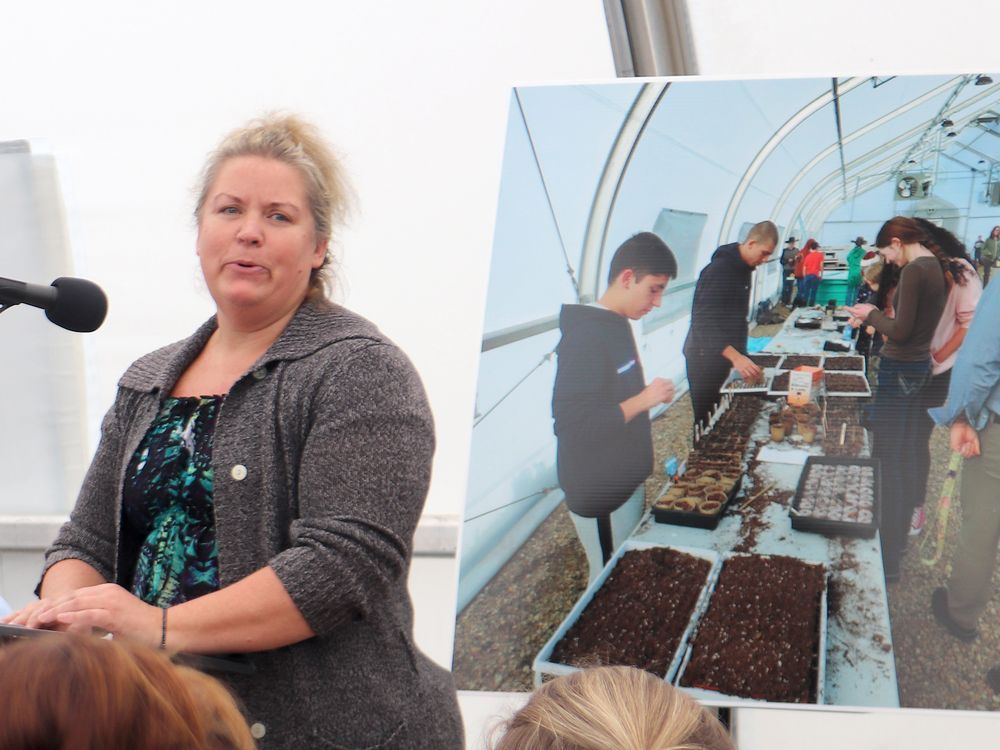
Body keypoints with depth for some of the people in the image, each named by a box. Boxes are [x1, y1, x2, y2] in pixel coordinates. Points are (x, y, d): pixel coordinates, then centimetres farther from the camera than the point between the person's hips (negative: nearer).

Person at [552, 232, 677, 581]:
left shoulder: (615, 326, 7)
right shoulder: (587, 337, -22)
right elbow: (572, 426, -28)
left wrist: (648, 395, 7)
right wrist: (643, 400, -25)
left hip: (624, 481, 9)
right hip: (599, 494, -9)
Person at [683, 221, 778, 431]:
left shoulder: (743, 268, 9)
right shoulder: (719, 270, -20)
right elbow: (702, 322, -28)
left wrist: (739, 354, 16)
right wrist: (735, 356, -37)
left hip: (724, 356, 9)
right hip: (705, 358, -9)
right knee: (705, 420, -6)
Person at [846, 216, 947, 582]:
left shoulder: (914, 271, -19)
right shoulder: (935, 267, 9)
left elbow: (900, 332, -21)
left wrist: (872, 314, -5)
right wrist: (874, 318, 10)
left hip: (899, 371, -10)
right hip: (919, 366, 10)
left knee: (887, 462, -5)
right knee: (905, 458, 19)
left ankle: (888, 558, -1)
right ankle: (899, 537, 31)